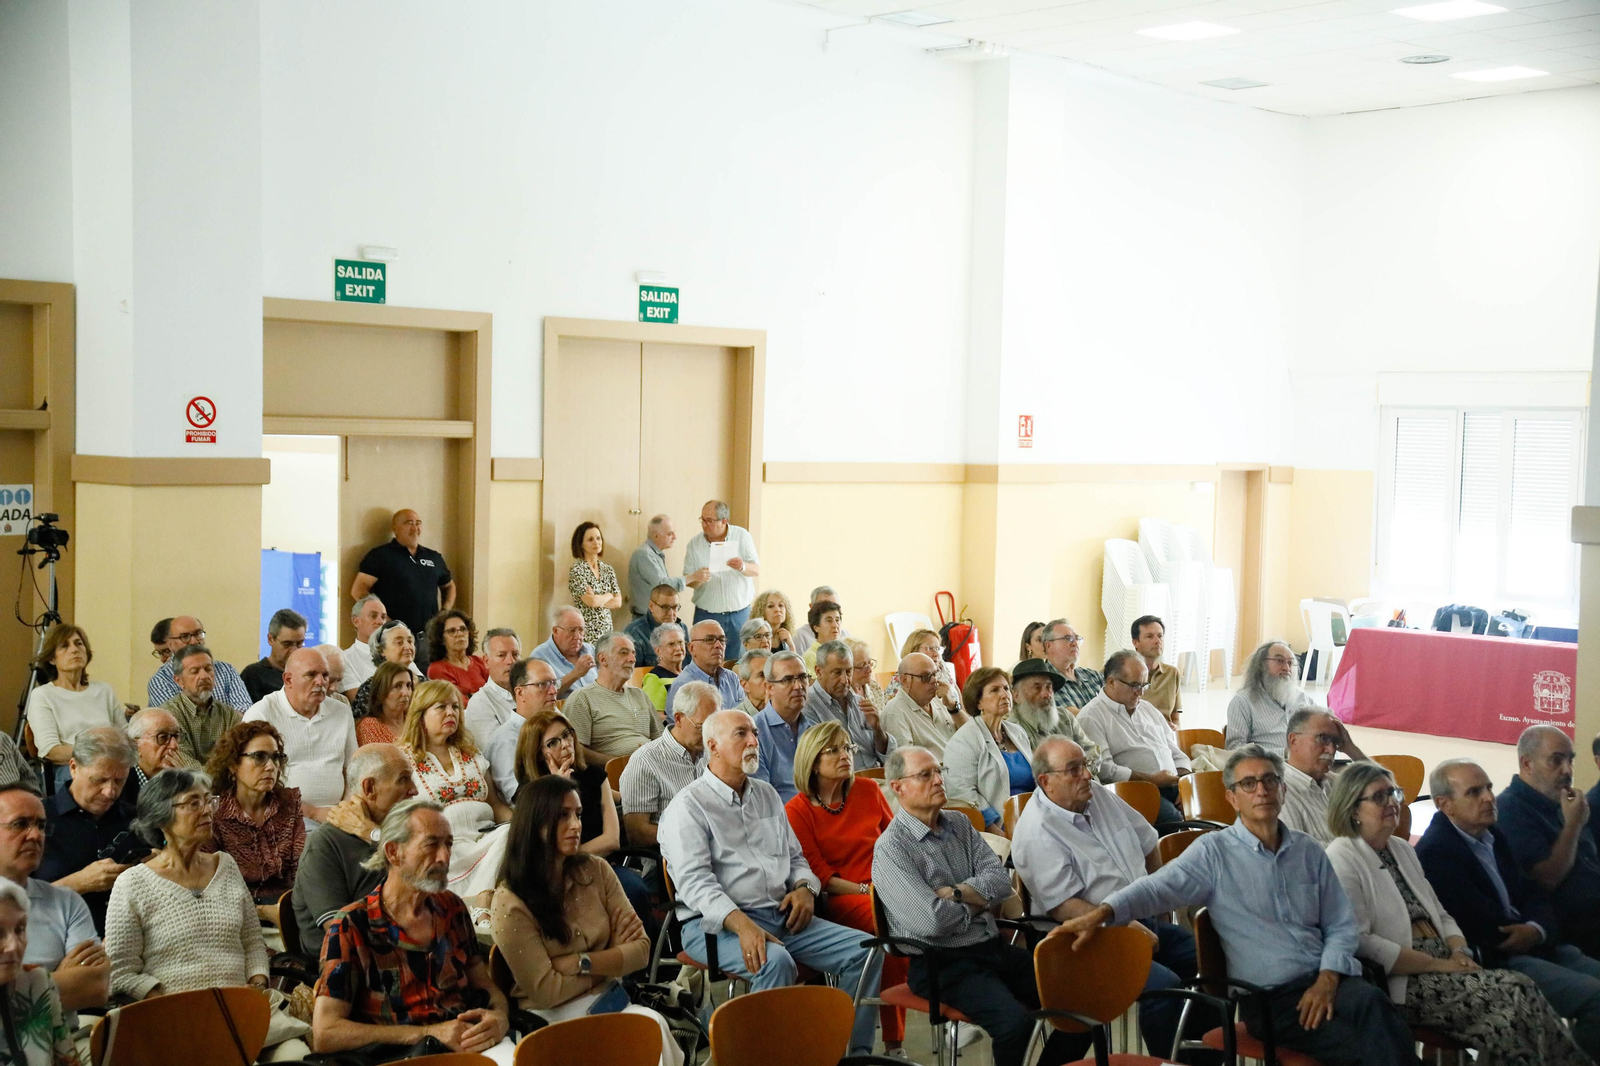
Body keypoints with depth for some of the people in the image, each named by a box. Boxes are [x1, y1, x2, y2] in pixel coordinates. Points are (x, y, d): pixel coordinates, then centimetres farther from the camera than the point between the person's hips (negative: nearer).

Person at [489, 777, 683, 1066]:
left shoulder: (596, 871, 3)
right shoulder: (510, 903, -13)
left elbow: (640, 950, 0)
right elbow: (544, 991, -12)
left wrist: (580, 963, -14)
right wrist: (610, 962, -3)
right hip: (550, 1018, -5)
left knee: (653, 1024, -28)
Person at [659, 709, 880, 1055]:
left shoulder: (767, 795, 20)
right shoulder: (688, 806, -4)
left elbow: (795, 857, 27)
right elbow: (693, 880, -16)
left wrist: (805, 887, 2)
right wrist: (740, 923, -31)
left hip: (781, 915, 7)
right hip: (716, 923, -7)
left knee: (865, 950, -10)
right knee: (774, 961, -37)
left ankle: (858, 1051, -2)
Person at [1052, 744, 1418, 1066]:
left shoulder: (1308, 851, 15)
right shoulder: (1214, 852, 2)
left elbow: (1341, 926, 15)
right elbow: (1157, 888, -12)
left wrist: (1328, 978, -3)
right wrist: (1100, 914, -29)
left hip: (1324, 980, 4)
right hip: (1269, 998, -4)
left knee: (1370, 1002, -30)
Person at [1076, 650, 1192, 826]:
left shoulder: (1147, 709, 26)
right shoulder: (1091, 717, 1)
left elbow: (1176, 754, 27)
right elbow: (1103, 770, -11)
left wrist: (1185, 780, 5)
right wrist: (1151, 779, -12)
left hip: (1174, 786, 7)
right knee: (1172, 818, -37)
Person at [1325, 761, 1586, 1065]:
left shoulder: (1401, 849, 20)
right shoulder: (1341, 860, -7)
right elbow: (1359, 943, -16)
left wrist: (1459, 953, -1)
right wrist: (1438, 964, -15)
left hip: (1443, 967, 7)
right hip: (1401, 983, -7)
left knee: (1523, 991, -19)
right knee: (1515, 993, -23)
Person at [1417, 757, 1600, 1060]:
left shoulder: (1493, 836, 15)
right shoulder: (1436, 852, -14)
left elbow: (1533, 895, 12)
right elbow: (1486, 926, -19)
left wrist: (1536, 930, -9)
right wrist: (1525, 932, -1)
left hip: (1532, 944, 9)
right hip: (1494, 961, -9)